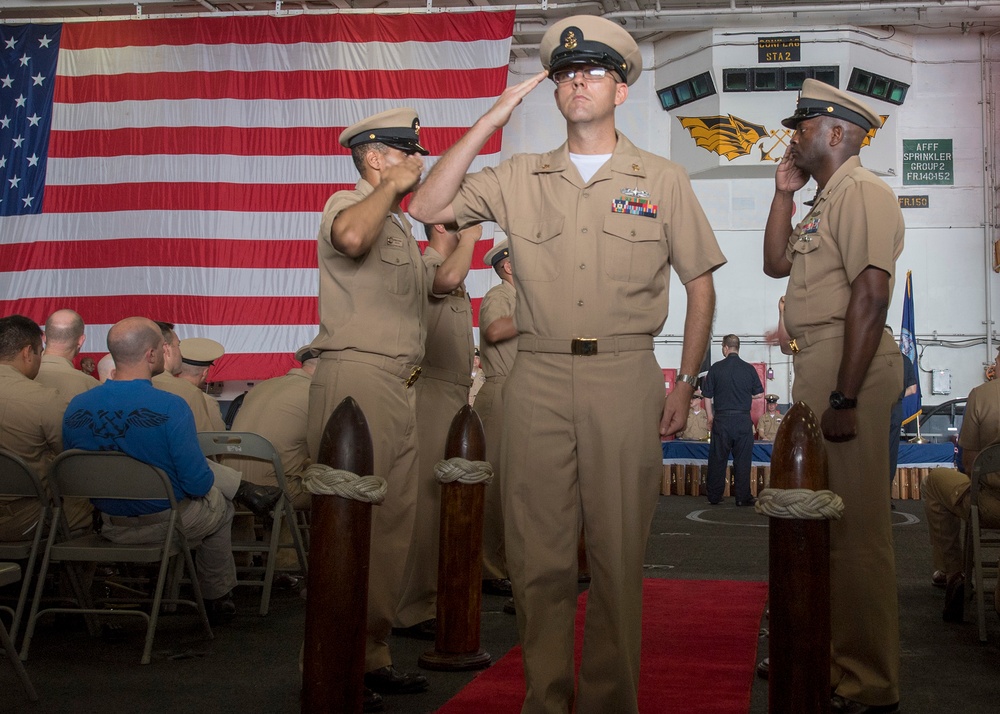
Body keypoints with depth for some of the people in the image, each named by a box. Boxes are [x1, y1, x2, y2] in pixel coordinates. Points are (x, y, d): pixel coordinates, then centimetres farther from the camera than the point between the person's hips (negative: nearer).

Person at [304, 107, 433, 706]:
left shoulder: (400, 225, 25)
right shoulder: (348, 204, -5)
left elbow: (441, 283, 30)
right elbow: (351, 237, -31)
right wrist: (391, 185, -17)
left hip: (399, 386, 10)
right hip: (356, 378, -10)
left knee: (394, 522, 11)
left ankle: (373, 655, 20)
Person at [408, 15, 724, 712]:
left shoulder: (663, 180, 9)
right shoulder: (521, 178, 12)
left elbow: (700, 285, 10)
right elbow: (429, 206, 2)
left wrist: (686, 382, 3)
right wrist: (490, 120, 0)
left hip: (624, 377, -1)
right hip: (539, 377, 2)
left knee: (618, 552, 3)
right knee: (539, 552, 5)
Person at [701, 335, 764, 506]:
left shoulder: (716, 368, -1)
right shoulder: (749, 369, 0)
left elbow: (707, 395, 1)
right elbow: (758, 394, 6)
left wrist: (710, 417, 11)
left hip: (722, 418, 0)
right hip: (743, 420, 0)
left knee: (718, 459, 7)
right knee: (742, 459, 5)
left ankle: (714, 496, 11)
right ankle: (743, 497, 5)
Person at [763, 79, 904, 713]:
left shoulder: (861, 191, -12)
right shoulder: (827, 198, 21)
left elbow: (871, 296, -22)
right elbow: (776, 263, 23)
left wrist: (844, 398, -26)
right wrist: (784, 193, 15)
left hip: (848, 363, -11)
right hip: (817, 362, 11)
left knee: (856, 527, -6)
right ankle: (839, 659, 30)